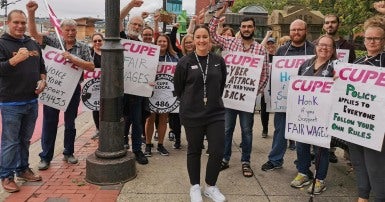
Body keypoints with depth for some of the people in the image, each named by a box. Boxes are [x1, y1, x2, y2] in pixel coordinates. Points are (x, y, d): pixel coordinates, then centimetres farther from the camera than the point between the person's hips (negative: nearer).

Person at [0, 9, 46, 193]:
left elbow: (42, 67, 22)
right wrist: (16, 59, -32)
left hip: (32, 101, 6)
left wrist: (42, 80, 3)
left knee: (25, 140, 17)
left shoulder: (33, 44, 12)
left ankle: (23, 169, 30)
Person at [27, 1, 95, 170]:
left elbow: (91, 67, -8)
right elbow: (34, 33, -3)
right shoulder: (53, 42, 3)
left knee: (70, 123, 13)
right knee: (49, 123, 5)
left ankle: (68, 153, 29)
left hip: (73, 90, 1)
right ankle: (46, 157, 17)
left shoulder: (83, 48, 2)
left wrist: (72, 59, -19)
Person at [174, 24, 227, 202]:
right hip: (192, 114, -2)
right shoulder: (185, 62, -6)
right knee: (194, 150, 10)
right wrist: (189, 102, 8)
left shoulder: (219, 61, 2)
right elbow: (178, 87, 2)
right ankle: (195, 186, 28)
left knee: (218, 151, 1)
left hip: (215, 113, 2)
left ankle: (210, 186, 23)